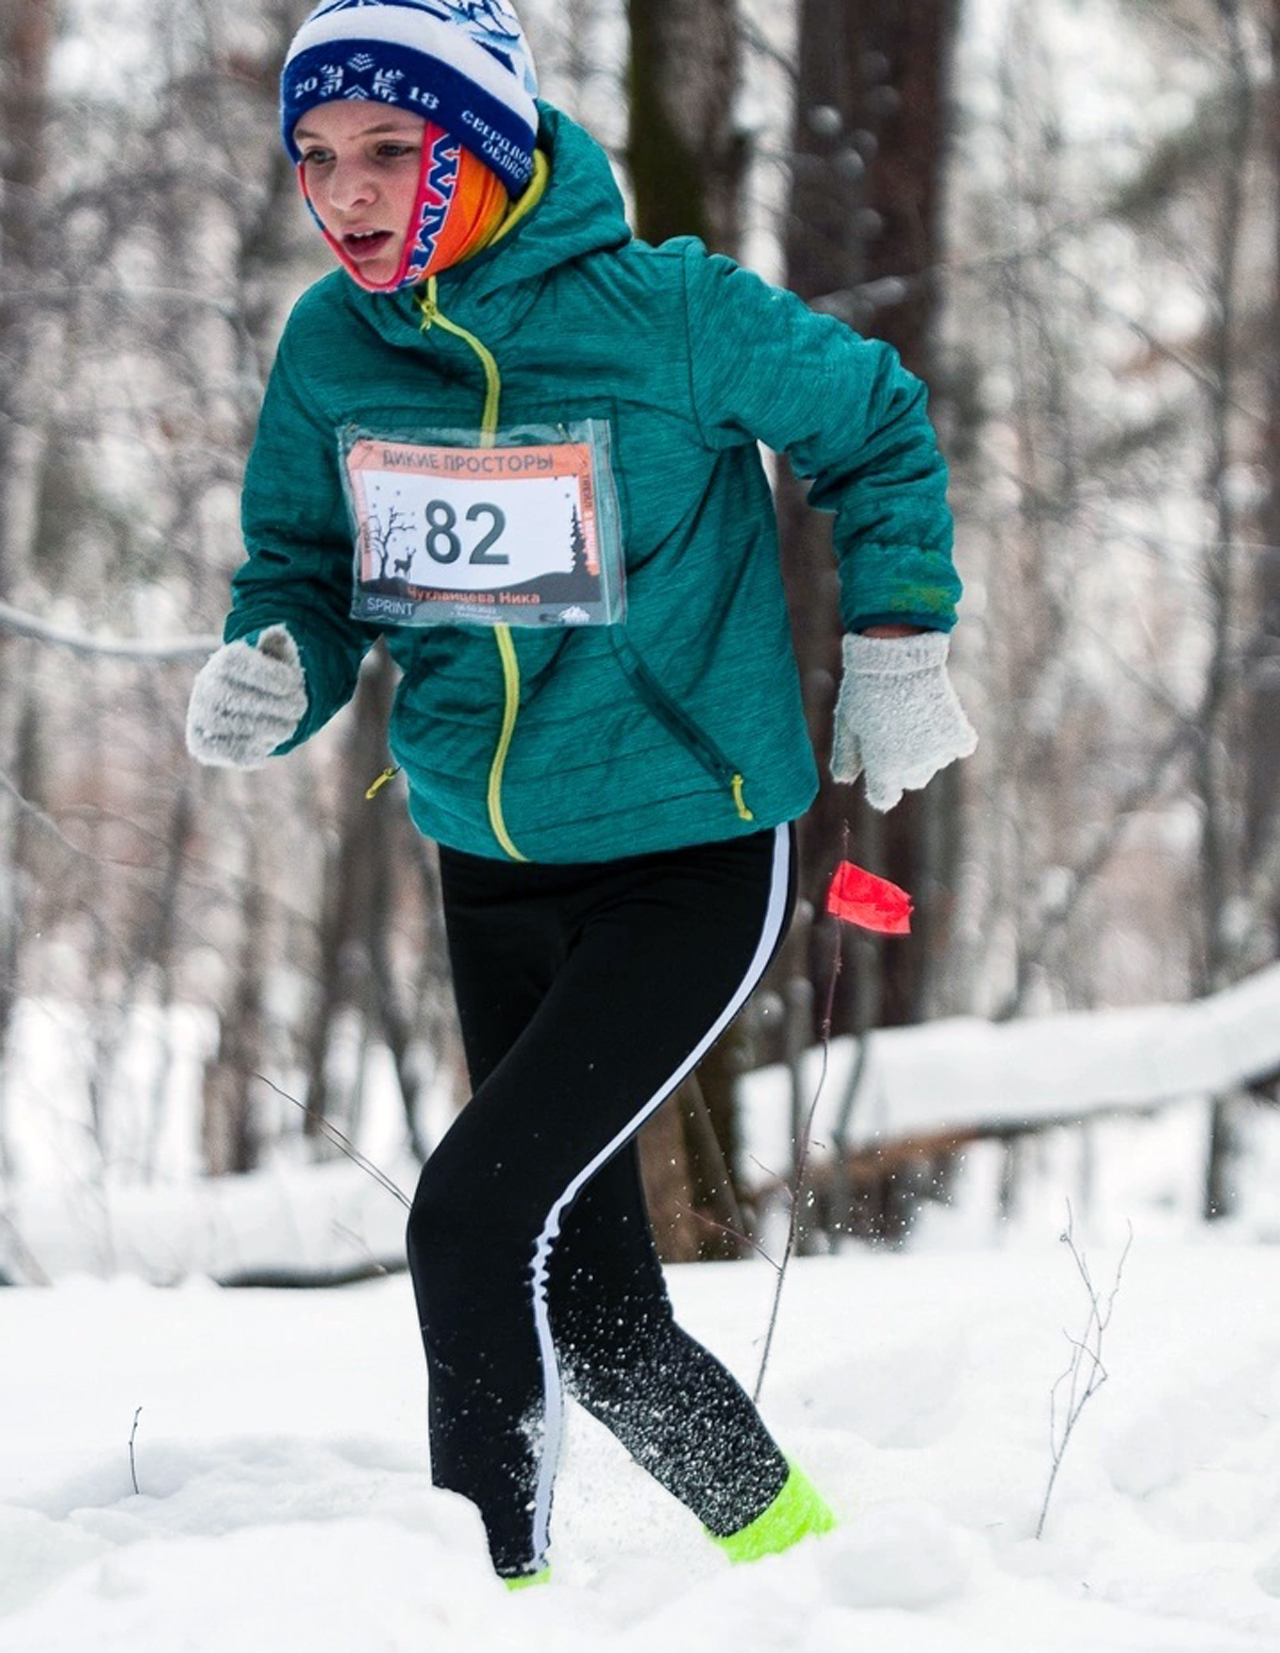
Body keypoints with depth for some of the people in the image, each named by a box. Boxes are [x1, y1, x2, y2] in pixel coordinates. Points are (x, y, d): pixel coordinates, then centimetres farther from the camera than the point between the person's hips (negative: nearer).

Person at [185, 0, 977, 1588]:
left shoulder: (671, 313, -16)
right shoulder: (332, 344, -4)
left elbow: (877, 428, 0)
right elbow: (303, 565, 6)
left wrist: (896, 652, 0)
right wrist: (271, 670, -15)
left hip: (691, 862, -6)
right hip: (491, 872, 6)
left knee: (474, 1215, -21)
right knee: (589, 1300, 13)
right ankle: (787, 1540, 35)